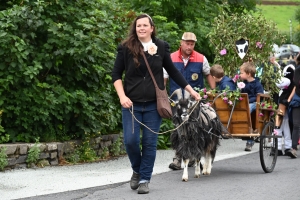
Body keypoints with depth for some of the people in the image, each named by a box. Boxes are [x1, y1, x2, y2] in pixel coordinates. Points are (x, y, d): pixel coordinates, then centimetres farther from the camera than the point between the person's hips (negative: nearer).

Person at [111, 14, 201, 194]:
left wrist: (191, 91, 11)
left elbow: (173, 71, 11)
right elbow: (116, 74, 3)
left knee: (150, 143, 1)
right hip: (132, 104, -1)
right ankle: (137, 171, 21)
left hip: (153, 105, 1)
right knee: (131, 141, -6)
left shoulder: (161, 47, 2)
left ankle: (145, 179, 11)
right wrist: (122, 96, -10)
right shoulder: (126, 48, -2)